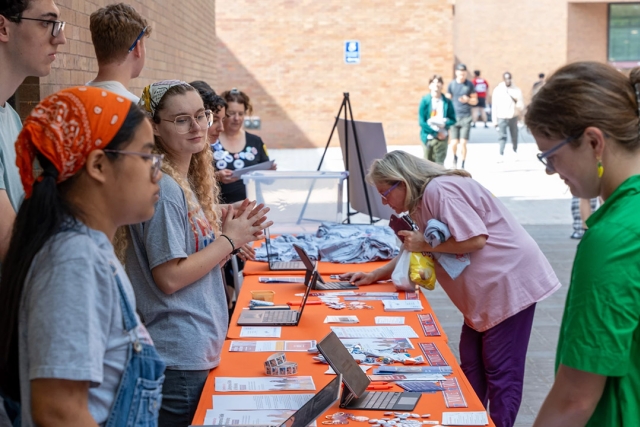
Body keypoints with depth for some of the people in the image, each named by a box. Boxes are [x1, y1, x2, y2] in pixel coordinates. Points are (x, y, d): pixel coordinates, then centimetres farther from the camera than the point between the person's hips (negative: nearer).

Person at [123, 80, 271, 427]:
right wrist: (229, 240, -14)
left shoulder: (191, 180, 9)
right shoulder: (163, 188, -19)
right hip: (178, 357, -9)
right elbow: (170, 278, -21)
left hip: (201, 347, 9)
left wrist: (231, 232, 0)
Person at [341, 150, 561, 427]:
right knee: (471, 365, 13)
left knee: (501, 370, -3)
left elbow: (476, 239, -26)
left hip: (509, 283, -11)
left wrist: (425, 244, -17)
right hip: (484, 291, 11)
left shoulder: (439, 190, -20)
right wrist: (374, 275, 8)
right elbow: (413, 254, 19)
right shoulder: (421, 202, 12)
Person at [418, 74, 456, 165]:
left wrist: (444, 124, -16)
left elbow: (452, 119, 6)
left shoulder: (447, 102, 2)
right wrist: (436, 132, -12)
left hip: (441, 137, 0)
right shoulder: (425, 100, -3)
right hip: (428, 137, 0)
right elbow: (421, 121, -7)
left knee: (439, 164, -5)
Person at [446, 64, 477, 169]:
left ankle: (463, 166, 5)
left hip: (466, 118, 0)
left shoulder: (470, 85, 5)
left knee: (463, 143, -6)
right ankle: (455, 157, 27)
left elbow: (475, 101, 11)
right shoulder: (451, 85, 5)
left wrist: (468, 100, -11)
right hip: (454, 117, 0)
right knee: (454, 143, -5)